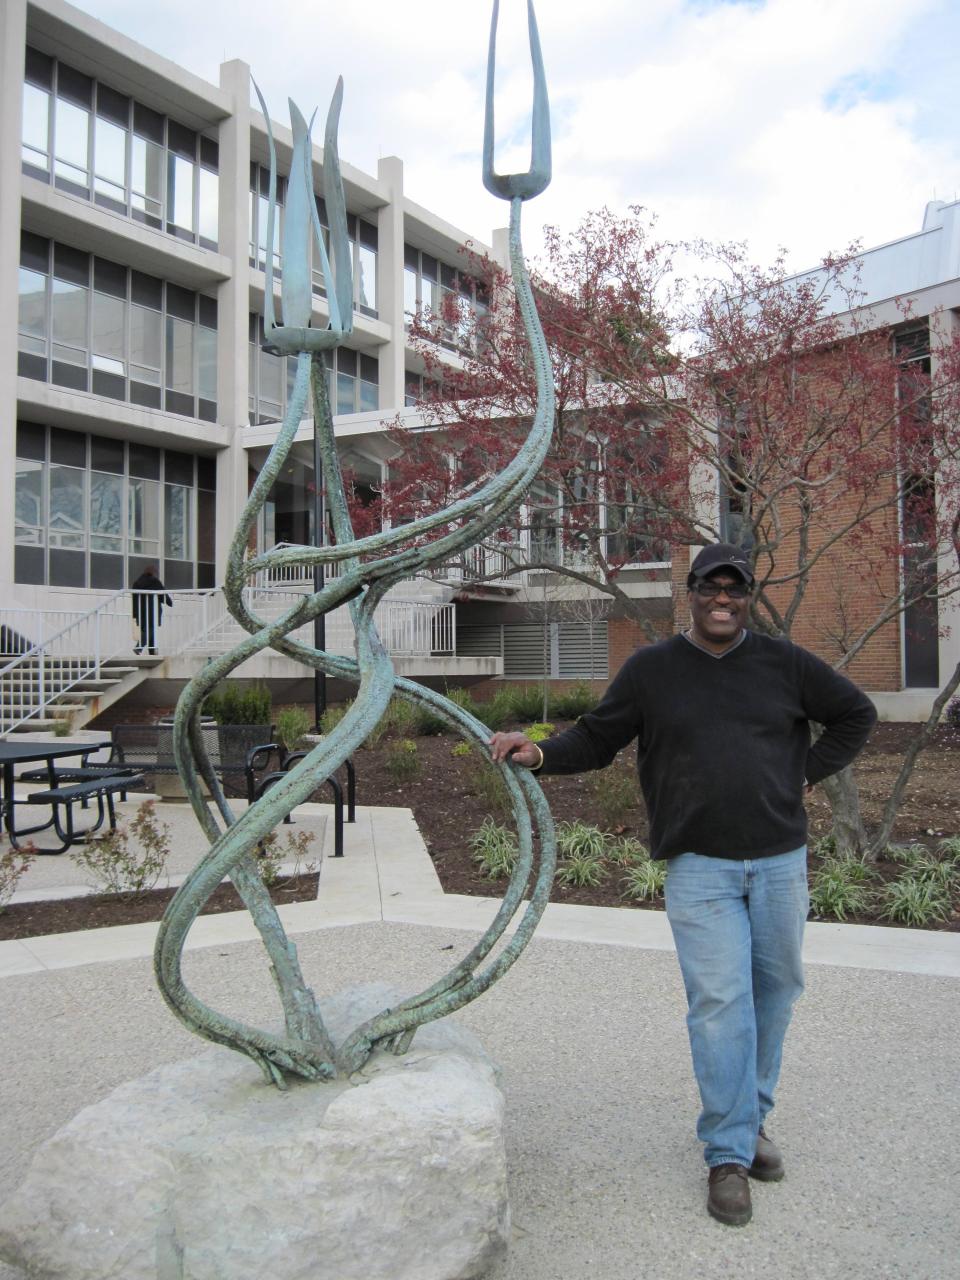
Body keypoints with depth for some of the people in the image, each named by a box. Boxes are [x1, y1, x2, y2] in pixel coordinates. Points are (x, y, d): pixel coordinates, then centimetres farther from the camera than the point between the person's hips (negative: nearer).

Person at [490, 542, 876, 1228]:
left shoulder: (785, 663, 5)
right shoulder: (651, 669, 2)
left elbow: (856, 714, 16)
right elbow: (597, 739, 6)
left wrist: (807, 775, 7)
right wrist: (541, 753, -12)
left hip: (780, 860, 3)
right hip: (700, 866, -3)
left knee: (775, 991, 11)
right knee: (721, 1003, -7)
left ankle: (752, 1120, 30)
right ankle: (729, 1154, 4)